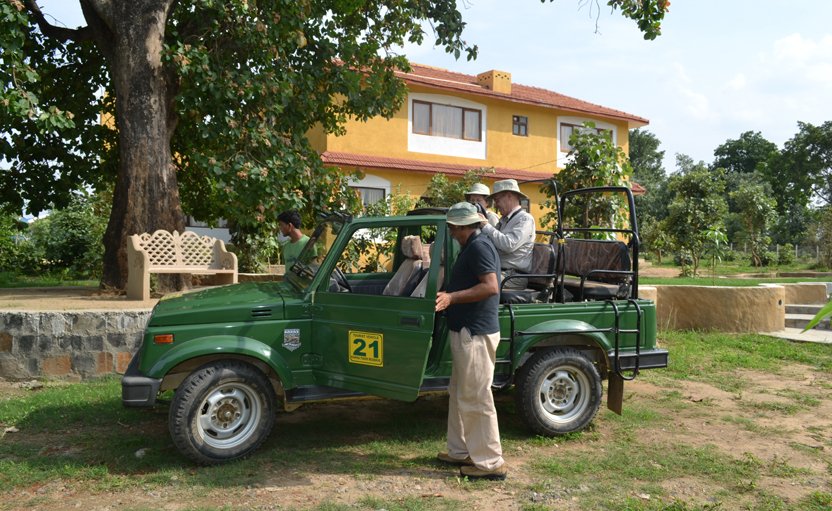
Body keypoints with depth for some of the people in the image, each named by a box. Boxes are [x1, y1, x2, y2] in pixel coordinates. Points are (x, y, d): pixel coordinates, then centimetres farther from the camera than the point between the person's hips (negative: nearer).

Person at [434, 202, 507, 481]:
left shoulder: (479, 247, -15)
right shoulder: (470, 247, 17)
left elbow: (490, 286, -25)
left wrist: (451, 297, -27)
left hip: (475, 334, -11)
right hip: (466, 331, 11)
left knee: (475, 398, -5)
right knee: (460, 394, 18)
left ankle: (490, 463, 5)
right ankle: (462, 451, 29)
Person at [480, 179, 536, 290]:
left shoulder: (525, 219, -5)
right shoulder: (504, 220, 20)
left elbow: (509, 245, -20)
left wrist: (486, 226, -13)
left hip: (514, 276, -8)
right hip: (499, 271, 8)